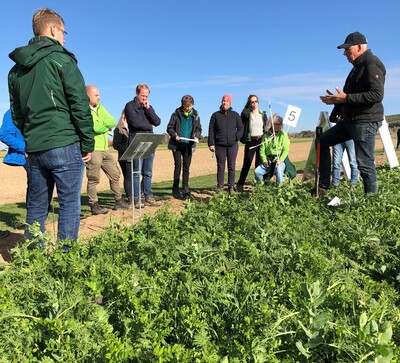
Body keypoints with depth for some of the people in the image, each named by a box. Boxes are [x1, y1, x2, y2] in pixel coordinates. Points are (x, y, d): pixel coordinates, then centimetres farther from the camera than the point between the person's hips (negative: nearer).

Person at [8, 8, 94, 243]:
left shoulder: (16, 69, 17)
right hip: (64, 145, -6)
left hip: (34, 148, 7)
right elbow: (80, 105, -10)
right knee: (70, 204, 0)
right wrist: (88, 143, -5)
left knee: (37, 206, 13)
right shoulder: (61, 59, -3)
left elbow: (16, 113, 19)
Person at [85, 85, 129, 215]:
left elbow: (112, 122, 5)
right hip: (92, 149, -8)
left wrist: (101, 124, -10)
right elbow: (95, 127, -20)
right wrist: (107, 126, -3)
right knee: (93, 179, -3)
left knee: (115, 174, 12)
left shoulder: (100, 108, 18)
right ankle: (94, 206, 6)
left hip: (105, 149, 8)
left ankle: (119, 201, 22)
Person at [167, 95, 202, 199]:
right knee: (178, 166, -4)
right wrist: (174, 135, -18)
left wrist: (196, 136, -8)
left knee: (186, 168, 5)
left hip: (189, 145, 3)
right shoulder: (176, 114, -3)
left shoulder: (195, 115, 5)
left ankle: (185, 190, 11)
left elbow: (198, 129, 12)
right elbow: (169, 128, 0)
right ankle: (175, 189, 5)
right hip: (177, 144, -3)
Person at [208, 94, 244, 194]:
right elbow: (211, 130, 3)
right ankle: (219, 187, 7)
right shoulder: (216, 115, 6)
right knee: (220, 167, 2)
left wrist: (236, 138, -5)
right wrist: (211, 144, -4)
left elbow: (241, 128, 11)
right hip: (220, 145, -1)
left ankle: (231, 187, 12)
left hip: (233, 145, 1)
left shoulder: (235, 115, 8)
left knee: (232, 167, 4)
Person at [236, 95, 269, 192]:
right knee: (247, 163, -5)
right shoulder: (247, 114, 4)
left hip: (261, 140, 2)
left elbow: (267, 127, 11)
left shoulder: (263, 114, 11)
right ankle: (240, 184, 4)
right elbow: (244, 114, -18)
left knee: (260, 163, 5)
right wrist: (248, 106, -5)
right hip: (250, 141, -2)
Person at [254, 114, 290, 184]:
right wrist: (264, 160, -8)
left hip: (280, 160, -3)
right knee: (257, 172, -18)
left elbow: (286, 150, -3)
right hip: (268, 160, 3)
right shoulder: (266, 136, 13)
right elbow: (262, 150, 8)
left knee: (279, 171, -35)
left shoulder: (283, 135, 5)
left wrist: (280, 160, -17)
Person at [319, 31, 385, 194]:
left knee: (365, 164, -10)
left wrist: (345, 98, -22)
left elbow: (377, 94, -23)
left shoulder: (372, 63, -11)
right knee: (322, 140, 8)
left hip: (366, 121, -10)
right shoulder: (358, 66, 20)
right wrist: (337, 100, 14)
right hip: (350, 120, 10)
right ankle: (323, 186, 9)